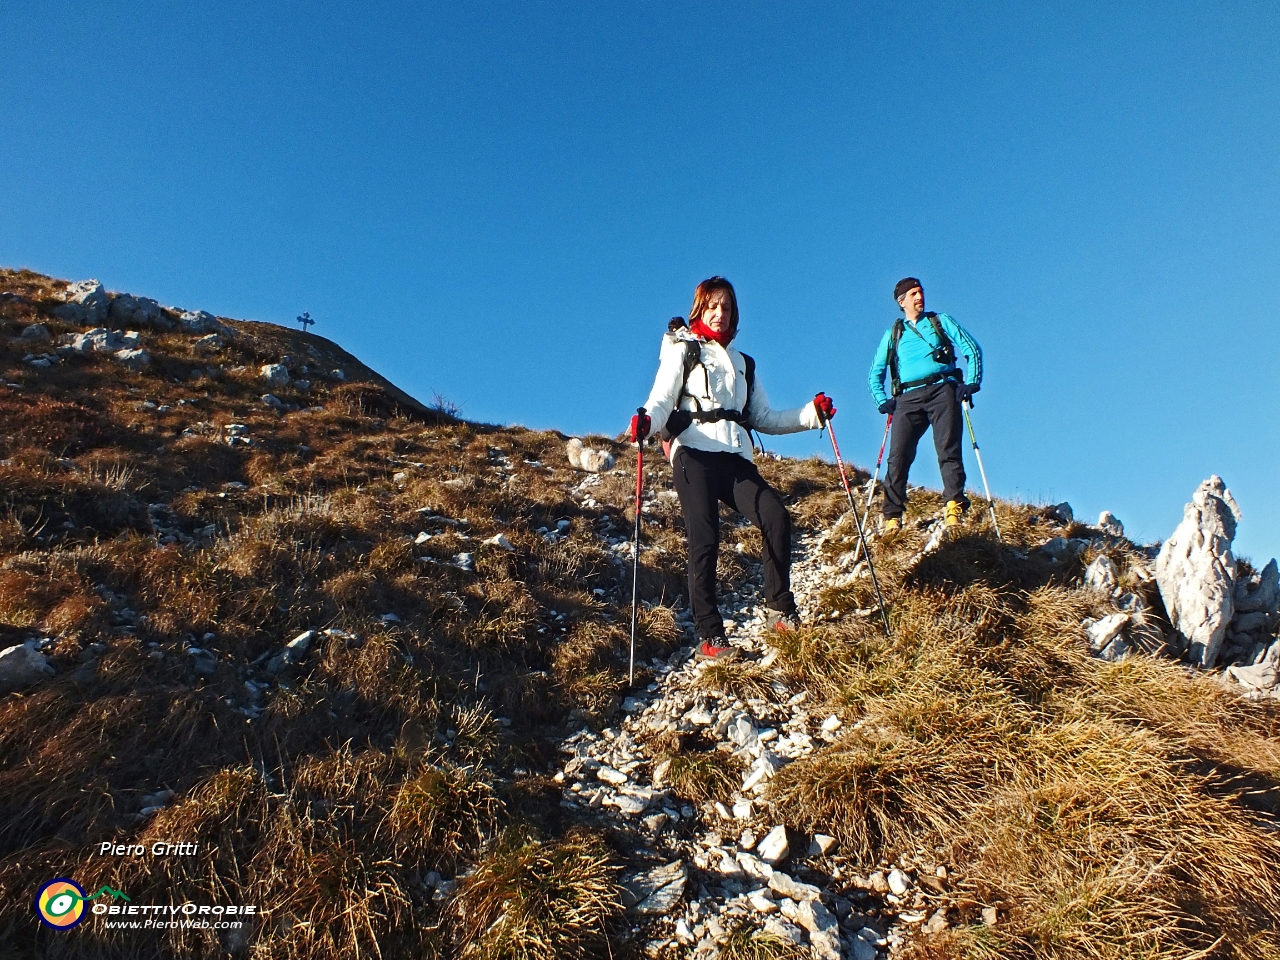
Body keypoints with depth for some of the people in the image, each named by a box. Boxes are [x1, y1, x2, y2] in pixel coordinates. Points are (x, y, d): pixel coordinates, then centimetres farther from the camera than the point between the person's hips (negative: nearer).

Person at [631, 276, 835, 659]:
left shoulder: (744, 364, 28)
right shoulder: (682, 351, 14)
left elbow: (764, 418, 25)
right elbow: (661, 399, -1)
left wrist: (812, 413, 13)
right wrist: (647, 420, -24)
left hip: (736, 458, 4)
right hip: (695, 455, -4)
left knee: (777, 517, -19)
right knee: (705, 540, -14)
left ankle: (779, 609, -7)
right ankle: (710, 636, -8)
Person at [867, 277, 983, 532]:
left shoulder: (940, 321, 19)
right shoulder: (893, 334, 22)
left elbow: (972, 349, 12)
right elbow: (875, 374, 22)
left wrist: (971, 382, -2)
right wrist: (883, 401, 6)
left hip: (942, 390, -1)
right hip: (909, 397, 1)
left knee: (948, 450, -14)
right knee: (898, 455, -12)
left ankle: (954, 505, -18)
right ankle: (893, 515, -12)